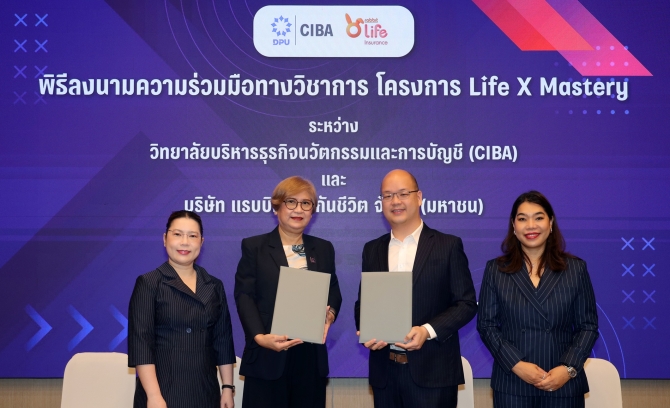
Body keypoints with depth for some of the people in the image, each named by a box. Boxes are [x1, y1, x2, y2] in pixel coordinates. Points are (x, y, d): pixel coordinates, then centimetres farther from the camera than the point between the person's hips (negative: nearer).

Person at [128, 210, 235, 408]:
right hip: (164, 391, -4)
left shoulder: (214, 286, 9)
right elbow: (140, 343, -10)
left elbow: (223, 340, 10)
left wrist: (228, 388, 4)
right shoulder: (148, 283, -3)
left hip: (205, 392, 4)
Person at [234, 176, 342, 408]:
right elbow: (244, 296, -4)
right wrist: (260, 337, -19)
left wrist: (330, 313, -9)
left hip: (311, 356, 3)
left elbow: (334, 292, 15)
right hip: (267, 357, -3)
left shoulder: (323, 249, 15)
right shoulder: (254, 247, 4)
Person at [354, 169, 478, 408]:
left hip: (433, 372, -3)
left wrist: (428, 331, -17)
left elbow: (466, 303, -3)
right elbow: (363, 302, 14)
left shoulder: (448, 246, 0)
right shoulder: (372, 250, 11)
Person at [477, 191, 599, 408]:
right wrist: (516, 364, -12)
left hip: (563, 384, 0)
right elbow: (486, 325, 0)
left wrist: (569, 368, -10)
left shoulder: (576, 268, 4)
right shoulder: (496, 270, 3)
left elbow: (588, 325, 3)